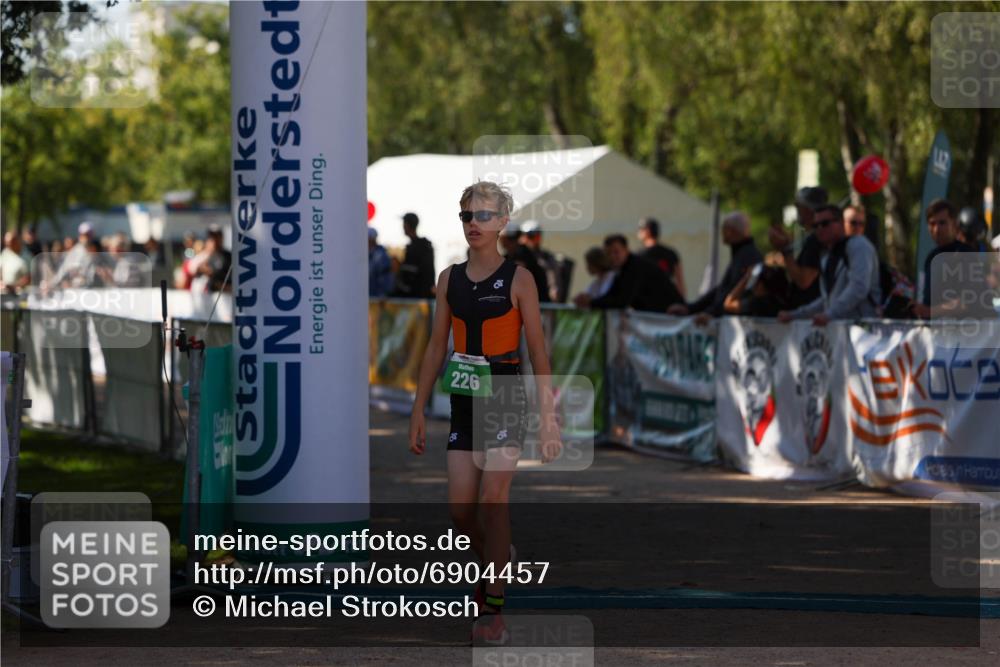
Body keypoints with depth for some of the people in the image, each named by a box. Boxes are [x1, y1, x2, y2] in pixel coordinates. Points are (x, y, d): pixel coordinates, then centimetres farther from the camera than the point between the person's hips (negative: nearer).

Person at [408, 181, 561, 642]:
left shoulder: (517, 279, -5)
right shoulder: (450, 279, 8)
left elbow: (537, 351, -5)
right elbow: (436, 348, 13)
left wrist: (548, 418, -9)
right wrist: (418, 410, 10)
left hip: (506, 399, -5)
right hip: (463, 401, 5)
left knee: (493, 500, -10)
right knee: (460, 508, 1)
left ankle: (494, 611, -6)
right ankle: (496, 563, 32)